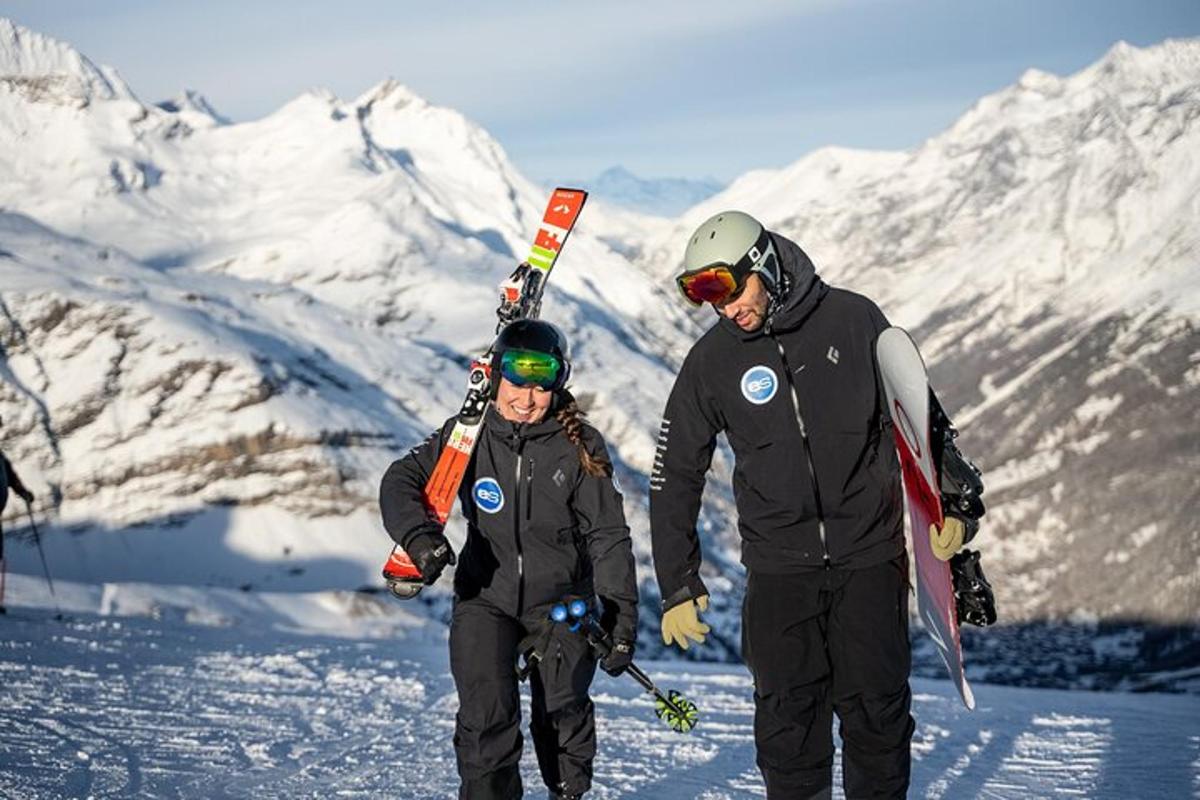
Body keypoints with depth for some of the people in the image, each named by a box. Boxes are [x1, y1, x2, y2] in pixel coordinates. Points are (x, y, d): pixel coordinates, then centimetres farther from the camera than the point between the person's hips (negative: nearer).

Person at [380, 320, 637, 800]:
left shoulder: (579, 446, -6)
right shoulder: (468, 437, -4)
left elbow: (608, 535, -4)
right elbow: (401, 482, 0)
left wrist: (621, 614, -10)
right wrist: (419, 535, -20)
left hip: (562, 600, 0)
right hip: (486, 596, 1)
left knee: (561, 709, -9)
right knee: (486, 712, -15)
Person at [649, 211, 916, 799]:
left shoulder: (852, 319, -3)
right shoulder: (710, 363, -1)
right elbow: (675, 476, 5)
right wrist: (677, 587, 4)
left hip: (869, 553, 0)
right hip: (779, 564, 1)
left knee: (874, 707, 1)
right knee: (788, 715, -2)